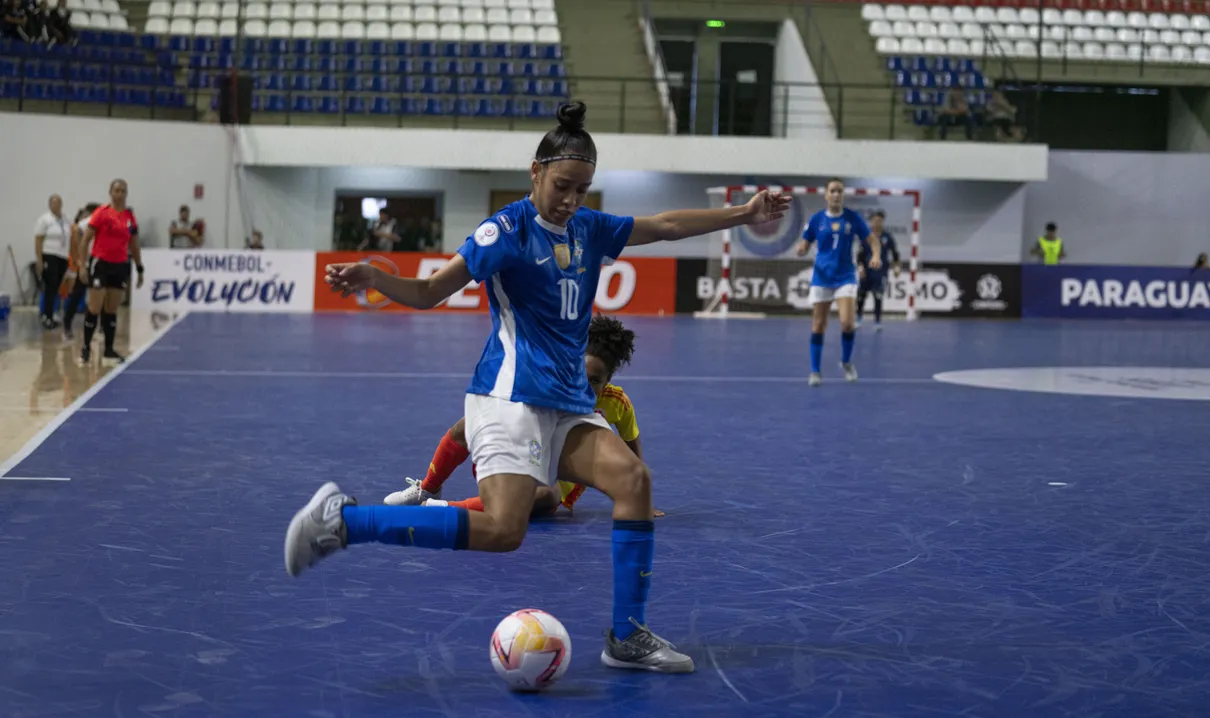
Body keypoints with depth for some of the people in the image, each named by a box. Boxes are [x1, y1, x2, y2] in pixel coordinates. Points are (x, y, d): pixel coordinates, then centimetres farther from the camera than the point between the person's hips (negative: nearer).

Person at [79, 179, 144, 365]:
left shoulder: (130, 216, 6)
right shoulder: (102, 213, -7)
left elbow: (134, 245, 15)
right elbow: (85, 239, -5)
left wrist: (140, 269, 14)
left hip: (121, 266, 4)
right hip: (100, 263, -4)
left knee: (112, 310, 8)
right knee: (94, 308, -5)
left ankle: (109, 350, 13)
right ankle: (86, 347, 5)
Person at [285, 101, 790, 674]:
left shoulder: (588, 228, 12)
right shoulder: (508, 229, -8)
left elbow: (666, 225, 24)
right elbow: (428, 293, -9)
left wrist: (743, 215, 24)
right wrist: (372, 277, -28)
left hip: (568, 403, 8)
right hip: (509, 397, -7)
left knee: (632, 478, -14)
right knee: (500, 530, -24)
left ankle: (626, 638, -6)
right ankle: (339, 519, -15)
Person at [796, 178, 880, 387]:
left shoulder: (852, 217, -2)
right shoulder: (816, 219, 0)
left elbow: (873, 240, 1)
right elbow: (804, 245, 5)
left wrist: (876, 256, -19)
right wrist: (801, 249, -19)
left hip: (845, 277, -1)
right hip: (821, 277, 1)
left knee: (847, 322, -15)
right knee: (818, 325, 2)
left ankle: (846, 362, 11)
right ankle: (815, 371, 13)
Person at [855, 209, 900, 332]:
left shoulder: (887, 237, -1)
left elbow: (895, 253, 9)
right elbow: (860, 254, -3)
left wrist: (896, 266, 0)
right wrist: (860, 267, -14)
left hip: (880, 272, -1)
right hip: (866, 270, 1)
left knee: (878, 296, -9)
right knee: (861, 295, 8)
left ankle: (877, 322, 0)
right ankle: (858, 318, 29)